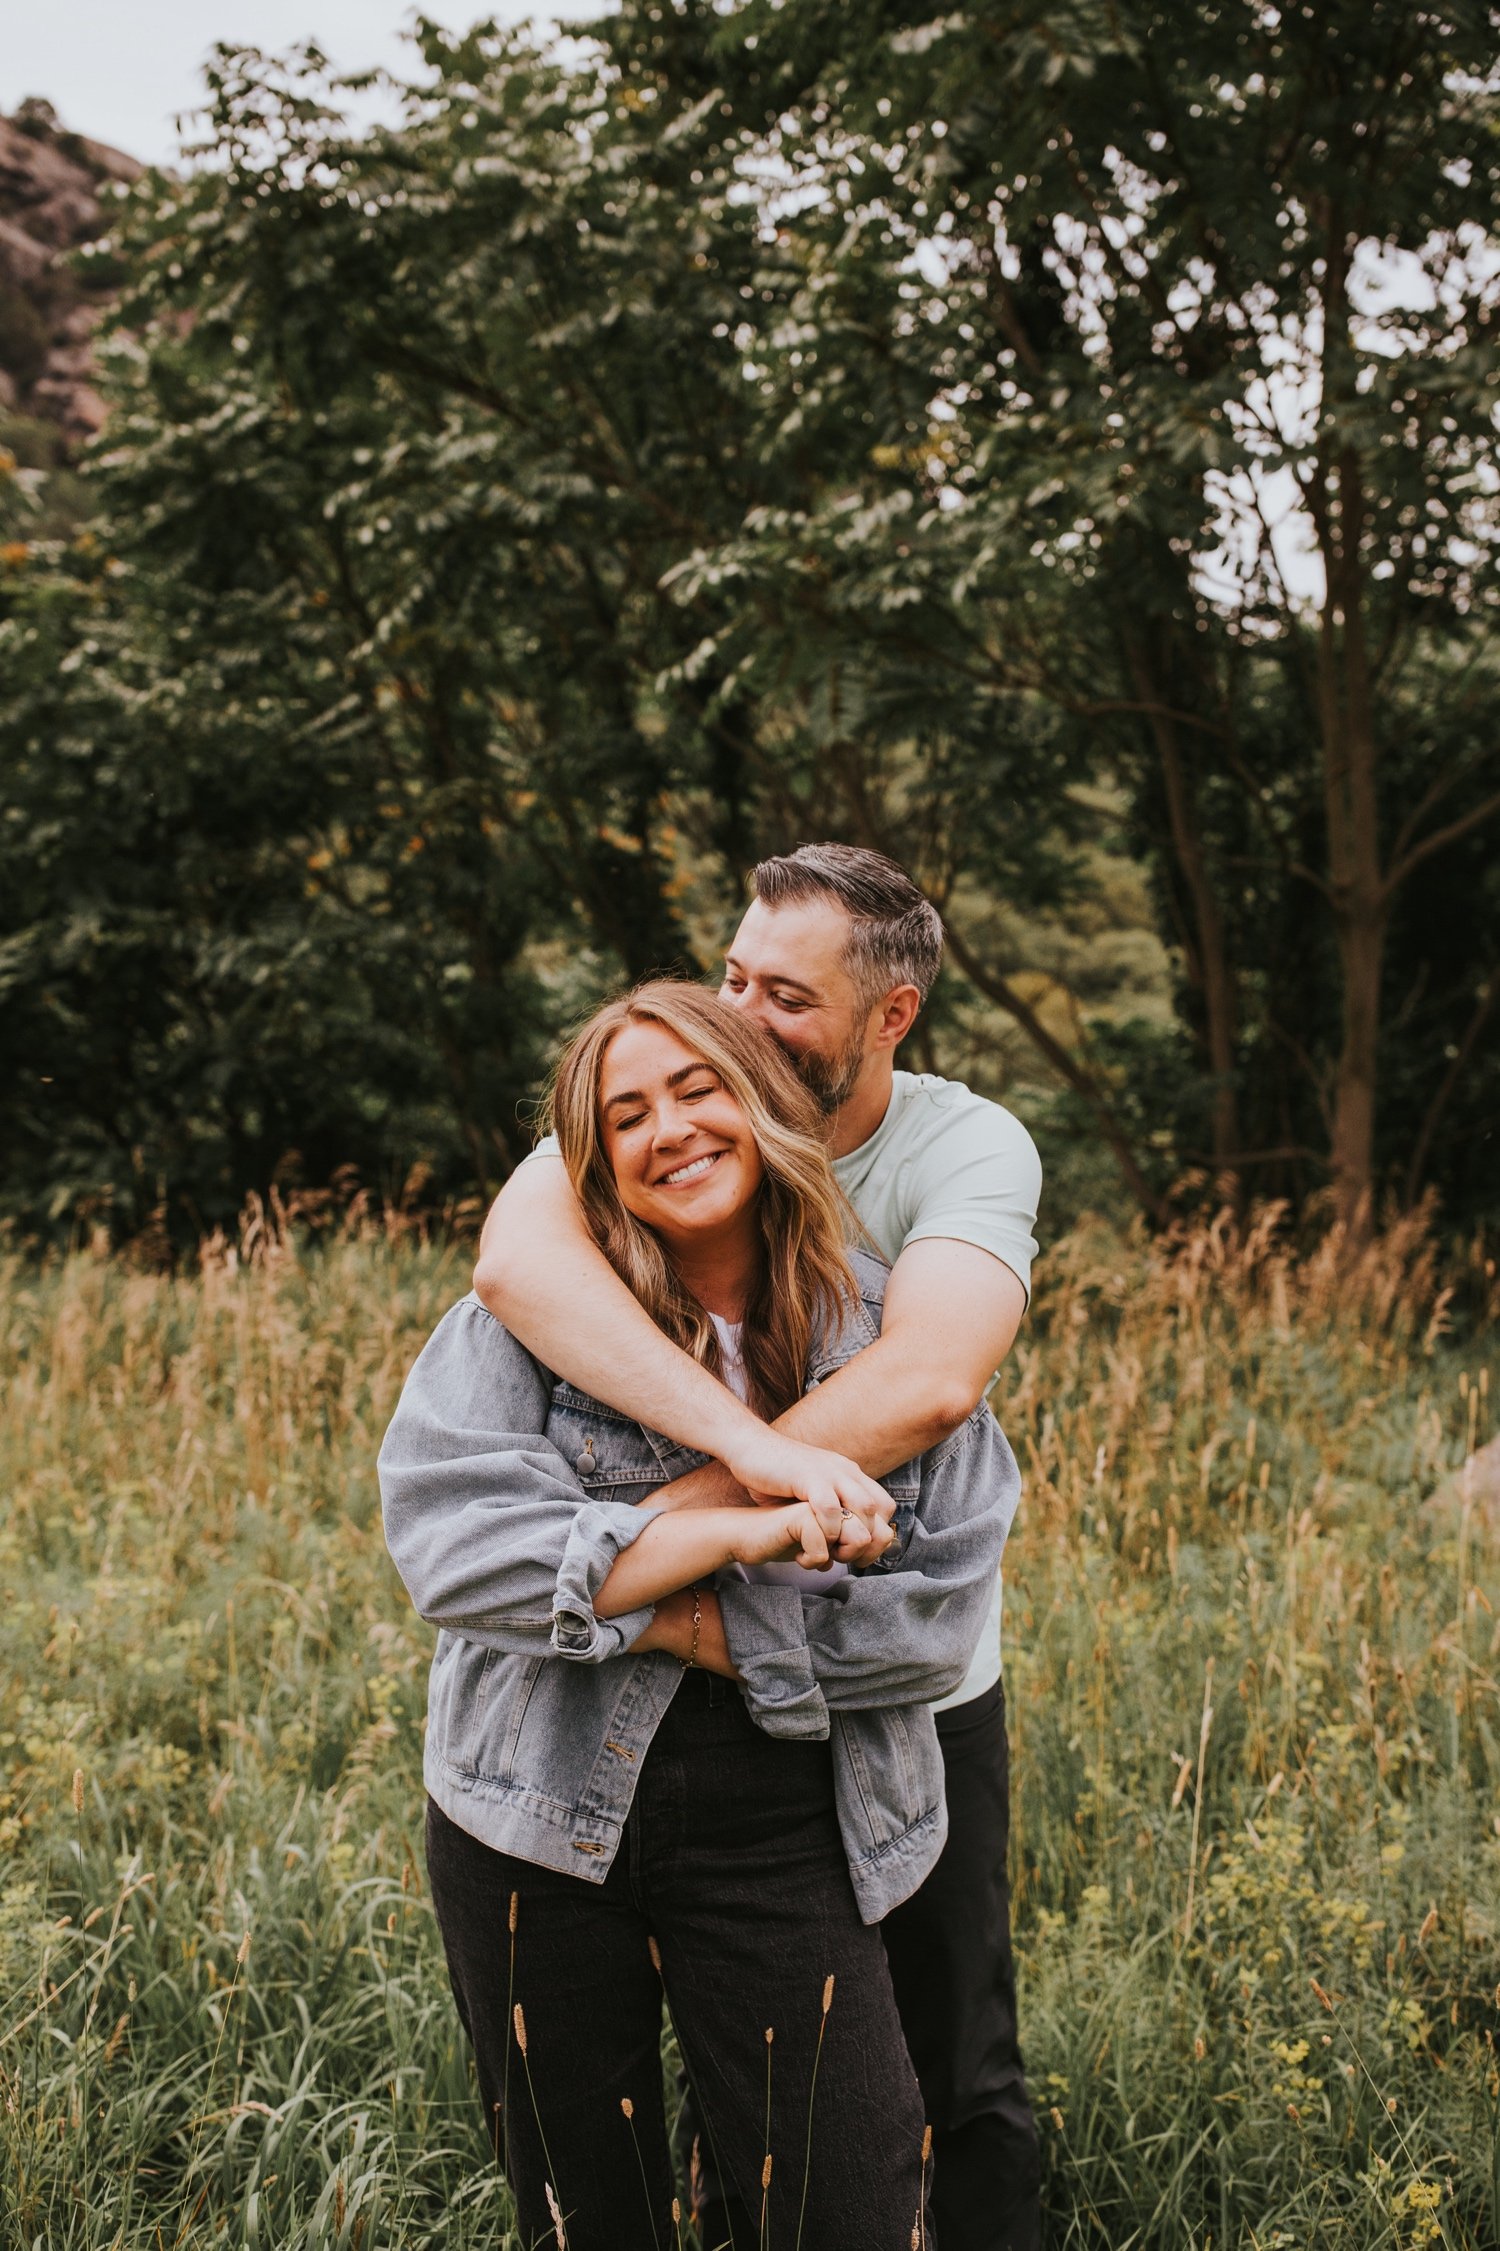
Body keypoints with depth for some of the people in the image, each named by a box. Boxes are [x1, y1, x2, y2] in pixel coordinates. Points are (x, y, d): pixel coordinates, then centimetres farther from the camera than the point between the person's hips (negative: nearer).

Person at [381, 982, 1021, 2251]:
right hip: (538, 1826, 1)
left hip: (778, 1843, 0)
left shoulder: (889, 1335, -3)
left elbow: (934, 1619, -9)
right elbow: (447, 1541, -20)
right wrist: (740, 1530, -25)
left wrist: (672, 1624, -18)